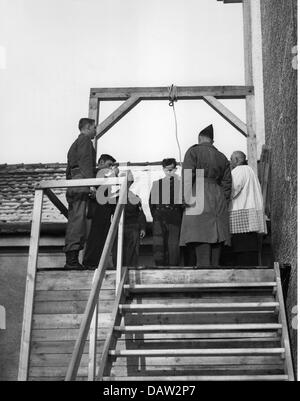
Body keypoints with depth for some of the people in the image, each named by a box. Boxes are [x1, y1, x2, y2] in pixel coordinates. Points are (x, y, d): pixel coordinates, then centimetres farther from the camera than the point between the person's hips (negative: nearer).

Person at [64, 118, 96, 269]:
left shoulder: (75, 144, 30)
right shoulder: (85, 140, 1)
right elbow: (86, 163, -13)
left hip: (72, 186, 10)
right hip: (81, 184, -10)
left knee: (74, 220, 6)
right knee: (78, 219, -14)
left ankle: (71, 260, 5)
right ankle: (72, 259, -19)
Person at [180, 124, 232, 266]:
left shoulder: (193, 151, 4)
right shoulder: (222, 157, 20)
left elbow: (187, 176, -9)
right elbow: (227, 184, 16)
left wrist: (186, 199, -9)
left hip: (199, 201, -6)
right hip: (219, 204, 6)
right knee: (216, 242, 6)